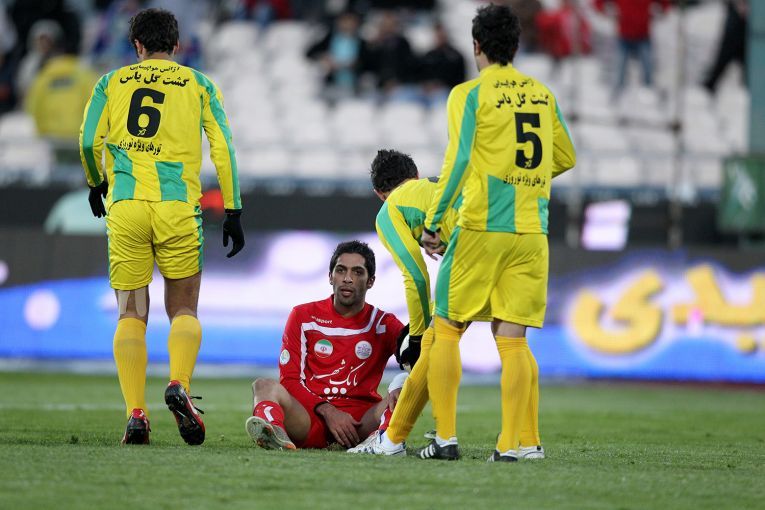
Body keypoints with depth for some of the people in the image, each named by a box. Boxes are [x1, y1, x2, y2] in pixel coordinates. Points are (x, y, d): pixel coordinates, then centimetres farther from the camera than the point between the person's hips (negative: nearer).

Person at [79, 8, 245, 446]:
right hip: (178, 207, 0)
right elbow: (223, 148, 5)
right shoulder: (198, 85, 11)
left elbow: (89, 140, 4)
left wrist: (97, 183, 23)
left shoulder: (112, 82, 12)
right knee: (184, 310, 11)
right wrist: (233, 213, 8)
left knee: (131, 315, 4)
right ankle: (179, 385, -17)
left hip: (125, 206, 0)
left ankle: (136, 413, -9)